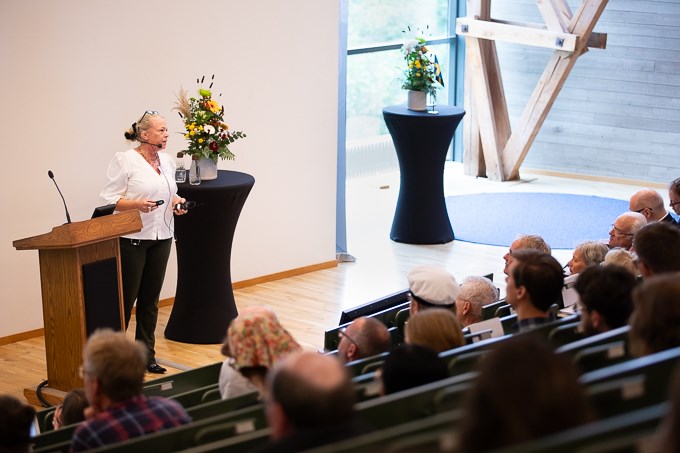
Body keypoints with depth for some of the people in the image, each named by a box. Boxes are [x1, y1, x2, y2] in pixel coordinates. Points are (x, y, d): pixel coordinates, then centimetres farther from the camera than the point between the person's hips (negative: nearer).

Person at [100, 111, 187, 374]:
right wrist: (136, 204, -25)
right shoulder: (124, 160, -10)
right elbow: (109, 199, -11)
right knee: (125, 299, -2)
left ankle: (146, 355, 19)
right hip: (131, 239, -6)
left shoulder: (167, 161, 11)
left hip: (161, 237, 6)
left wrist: (177, 202, 3)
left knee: (150, 299, 10)